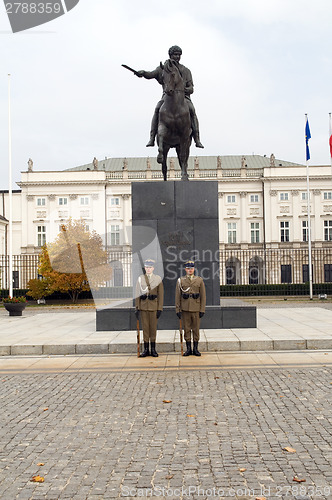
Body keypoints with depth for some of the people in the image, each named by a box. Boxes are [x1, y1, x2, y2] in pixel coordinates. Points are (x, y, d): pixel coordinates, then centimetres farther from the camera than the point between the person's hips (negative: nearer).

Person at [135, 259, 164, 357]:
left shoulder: (158, 279, 3)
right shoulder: (140, 278, 6)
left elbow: (160, 295, 1)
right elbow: (137, 294, 5)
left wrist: (160, 308, -5)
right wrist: (136, 308, 0)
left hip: (154, 306, -1)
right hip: (143, 306, 1)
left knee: (153, 327, 3)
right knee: (145, 327, 4)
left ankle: (153, 349, 12)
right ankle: (146, 350, 11)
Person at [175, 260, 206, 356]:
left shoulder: (199, 280, 3)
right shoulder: (180, 281, 3)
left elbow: (203, 296, 2)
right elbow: (177, 296, 3)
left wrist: (202, 310, -4)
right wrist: (177, 310, -3)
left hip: (196, 309, 0)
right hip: (185, 309, 0)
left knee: (196, 329, 5)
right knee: (187, 329, 5)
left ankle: (195, 349, 13)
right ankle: (188, 349, 12)